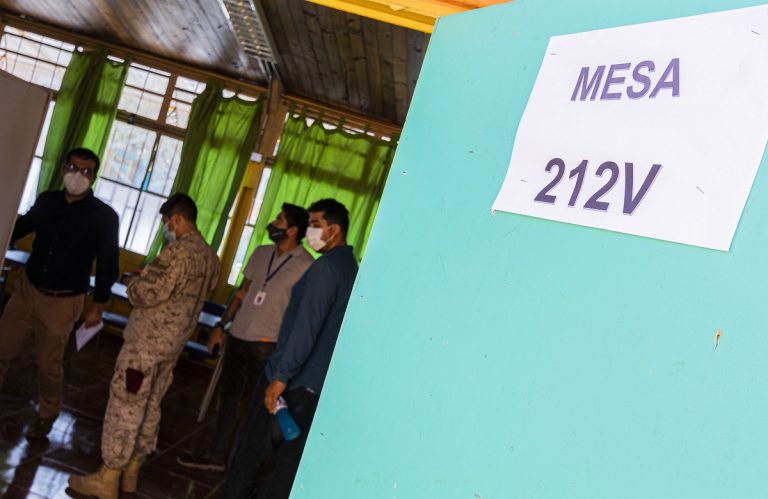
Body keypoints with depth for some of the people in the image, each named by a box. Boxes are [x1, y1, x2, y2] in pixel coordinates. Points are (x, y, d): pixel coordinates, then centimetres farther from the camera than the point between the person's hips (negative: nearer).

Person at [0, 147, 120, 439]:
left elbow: (108, 265, -6)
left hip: (63, 303, -3)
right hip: (27, 290, 3)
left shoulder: (104, 216, -11)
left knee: (49, 365, 8)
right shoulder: (47, 200, 0)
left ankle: (47, 415, 31)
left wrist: (97, 306, -5)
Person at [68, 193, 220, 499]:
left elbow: (148, 293, -23)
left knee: (125, 404, -1)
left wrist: (133, 284, -1)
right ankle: (129, 472, 25)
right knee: (150, 406, 15)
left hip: (147, 340, -9)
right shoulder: (210, 257, 8)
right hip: (174, 344, 9)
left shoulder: (178, 250, -19)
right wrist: (146, 281, 18)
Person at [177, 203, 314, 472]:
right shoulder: (261, 254, 9)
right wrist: (221, 325, 15)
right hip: (238, 336, 7)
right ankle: (216, 455, 27)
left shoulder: (306, 265, -12)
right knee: (227, 397, 15)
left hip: (266, 345, -7)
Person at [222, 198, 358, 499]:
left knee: (251, 448, 7)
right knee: (289, 458, 11)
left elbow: (306, 326, -23)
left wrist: (281, 375, -23)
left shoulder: (326, 266, -15)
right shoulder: (352, 268, 11)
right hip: (319, 386, 7)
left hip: (291, 381, -7)